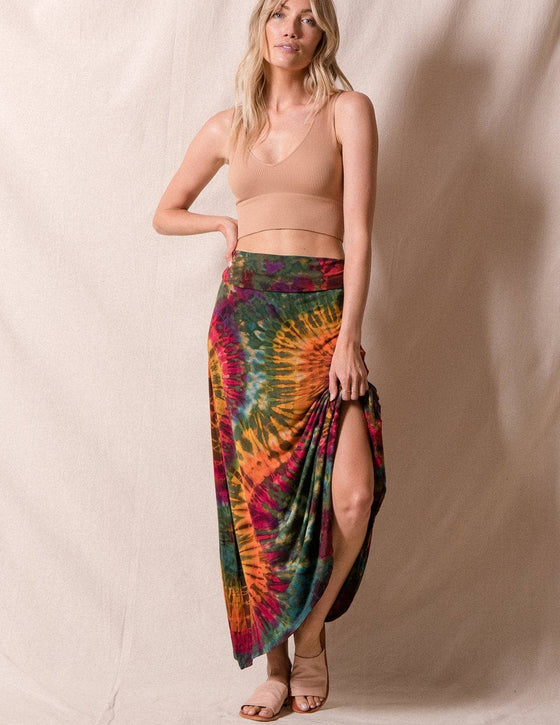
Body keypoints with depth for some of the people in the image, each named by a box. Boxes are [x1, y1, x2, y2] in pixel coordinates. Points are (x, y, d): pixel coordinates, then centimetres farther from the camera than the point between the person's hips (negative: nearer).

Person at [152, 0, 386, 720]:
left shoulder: (347, 111, 4)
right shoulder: (226, 128, 13)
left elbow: (358, 231, -5)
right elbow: (165, 214, 26)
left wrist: (349, 337, -13)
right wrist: (228, 223, 8)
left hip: (324, 311, -2)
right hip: (245, 315, 2)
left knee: (352, 492, -16)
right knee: (260, 491, 0)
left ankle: (311, 632, 11)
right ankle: (275, 664, 15)